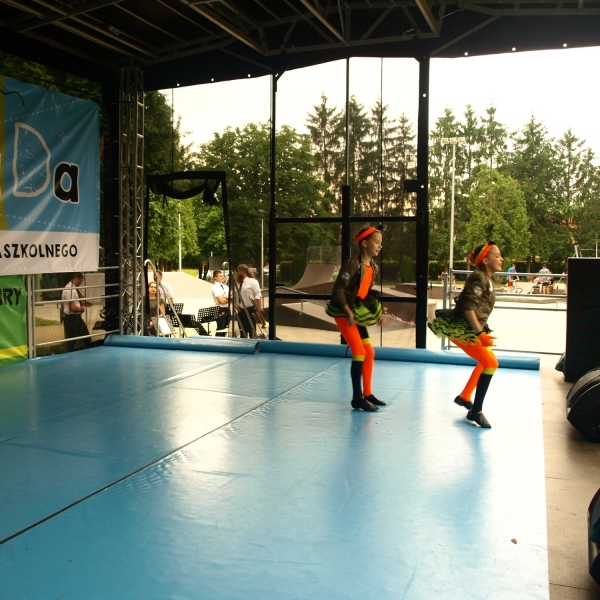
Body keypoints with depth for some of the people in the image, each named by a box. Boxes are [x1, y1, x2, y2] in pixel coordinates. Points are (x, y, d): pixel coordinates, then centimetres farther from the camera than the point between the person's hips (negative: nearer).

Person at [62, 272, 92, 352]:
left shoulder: (74, 288, 7)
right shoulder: (69, 290, -22)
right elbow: (73, 307, -25)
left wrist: (84, 303, 7)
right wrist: (82, 309, -9)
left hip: (77, 316, 10)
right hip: (71, 318, -10)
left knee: (86, 335, 16)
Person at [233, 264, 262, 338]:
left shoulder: (252, 282, -8)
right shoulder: (237, 283, 10)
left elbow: (258, 297, -11)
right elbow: (234, 296, 21)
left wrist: (258, 311, -15)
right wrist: (235, 304, 1)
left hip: (250, 310, -6)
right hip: (241, 311, 6)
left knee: (252, 331, 2)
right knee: (242, 332, 13)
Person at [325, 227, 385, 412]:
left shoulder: (373, 267, 5)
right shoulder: (353, 264, -20)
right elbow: (338, 290, -22)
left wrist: (377, 312, 8)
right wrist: (348, 312, -29)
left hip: (358, 314, 9)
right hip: (343, 313, -9)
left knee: (370, 352, 10)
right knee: (359, 352, -11)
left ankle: (367, 394, 23)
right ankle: (357, 398, -1)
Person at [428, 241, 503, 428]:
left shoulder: (486, 279, 14)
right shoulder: (479, 278, -16)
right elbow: (468, 308, -24)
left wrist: (481, 332, 18)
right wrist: (480, 334, -25)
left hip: (467, 328, 11)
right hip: (460, 328, -11)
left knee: (486, 361, 23)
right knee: (490, 362, -14)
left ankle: (464, 397, 35)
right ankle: (476, 411, -10)